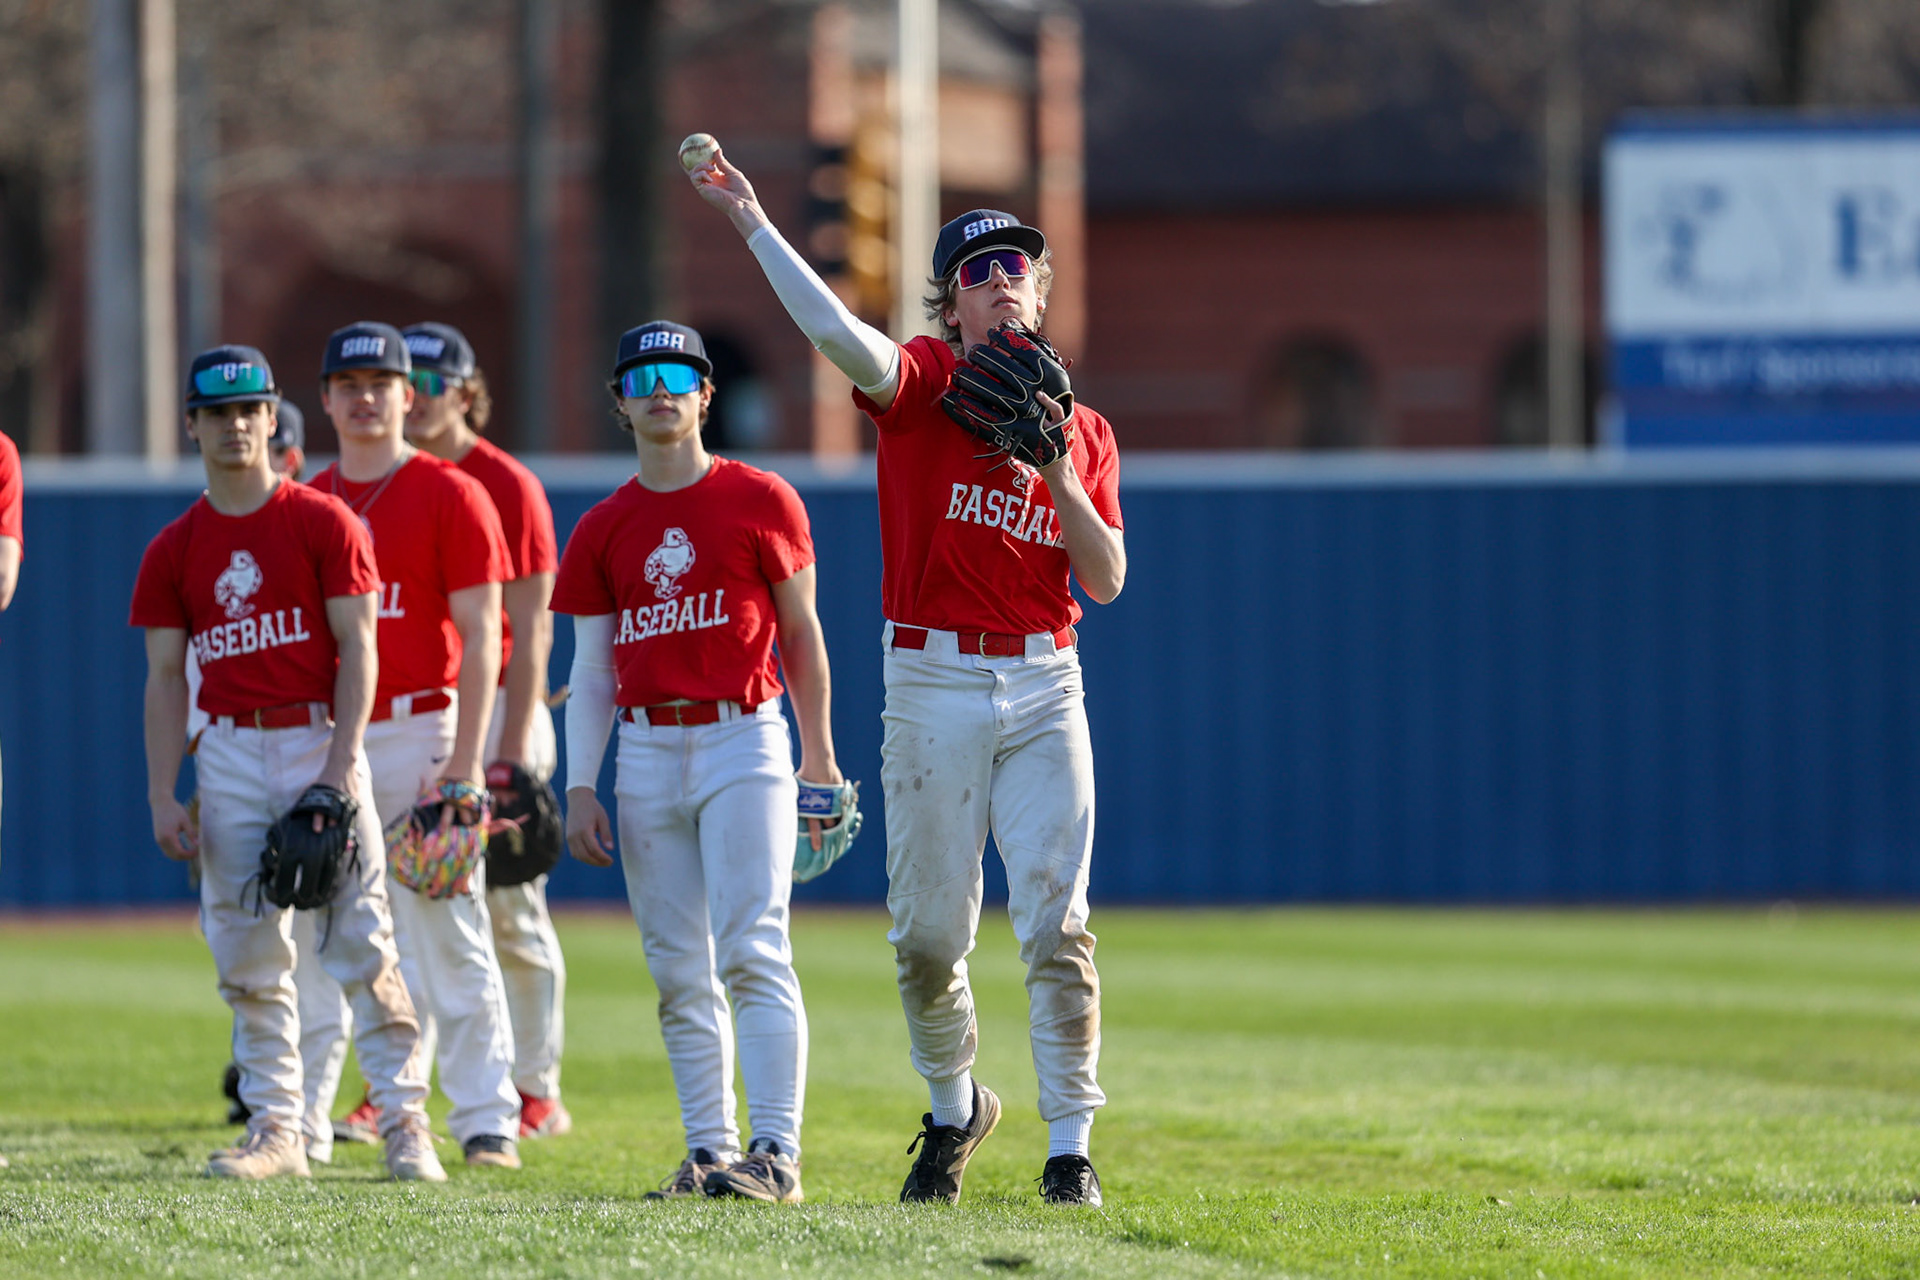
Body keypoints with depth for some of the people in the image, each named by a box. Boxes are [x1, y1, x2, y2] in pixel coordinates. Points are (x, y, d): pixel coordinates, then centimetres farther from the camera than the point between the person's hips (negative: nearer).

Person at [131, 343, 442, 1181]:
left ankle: (404, 1121, -6)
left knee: (361, 939, -8)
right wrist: (162, 797, 0)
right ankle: (275, 1128, 9)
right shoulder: (175, 550, 9)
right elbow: (166, 678, 9)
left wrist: (342, 765, -14)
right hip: (230, 755, 4)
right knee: (246, 951, 3)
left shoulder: (323, 522, 0)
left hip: (319, 742, -4)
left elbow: (357, 651, -4)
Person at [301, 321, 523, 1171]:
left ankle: (485, 1120, -3)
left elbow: (480, 636, -5)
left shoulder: (450, 496, -1)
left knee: (449, 934, -5)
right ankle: (299, 1120, 11)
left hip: (421, 733, -5)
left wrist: (464, 762, -14)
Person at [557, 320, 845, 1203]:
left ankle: (775, 1152, -16)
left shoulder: (761, 502, 2)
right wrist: (580, 787, 2)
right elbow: (591, 669, 11)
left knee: (753, 952, -13)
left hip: (743, 741, -4)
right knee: (679, 970, 4)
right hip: (645, 753, 4)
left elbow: (799, 632, 7)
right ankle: (708, 1150, 7)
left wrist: (818, 754, 3)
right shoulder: (602, 531, 10)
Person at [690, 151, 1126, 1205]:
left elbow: (1108, 579, 4)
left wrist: (1058, 478, -10)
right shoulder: (922, 383, 2)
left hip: (1043, 689, 2)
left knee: (1056, 923, -6)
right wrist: (752, 224, -28)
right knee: (929, 932, 4)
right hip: (933, 687, -2)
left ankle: (1070, 1147, -2)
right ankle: (954, 1109, 28)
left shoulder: (1083, 432, 12)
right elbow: (840, 335, -20)